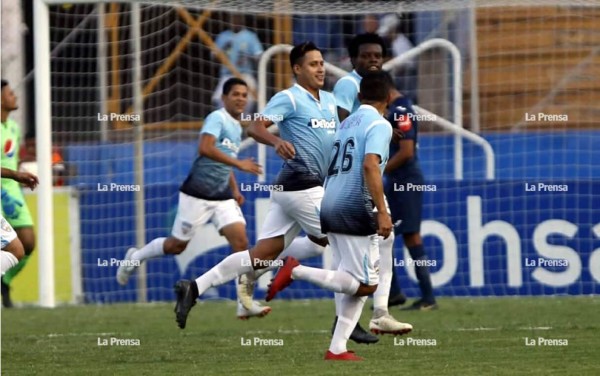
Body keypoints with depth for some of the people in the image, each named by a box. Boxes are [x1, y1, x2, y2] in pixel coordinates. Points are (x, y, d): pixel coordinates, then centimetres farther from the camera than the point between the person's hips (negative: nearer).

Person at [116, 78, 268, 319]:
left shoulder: (237, 127, 15)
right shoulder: (217, 118, -12)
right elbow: (205, 148, -31)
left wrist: (235, 189, 19)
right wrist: (239, 163, -33)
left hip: (223, 197, 7)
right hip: (197, 195, -7)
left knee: (240, 241, -10)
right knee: (177, 245, 4)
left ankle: (246, 304, -13)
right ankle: (135, 257, 32)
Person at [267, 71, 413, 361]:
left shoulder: (346, 124, 18)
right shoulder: (379, 125, -6)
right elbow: (370, 165, -21)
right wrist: (382, 212, -24)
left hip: (330, 208, 9)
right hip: (355, 210, -9)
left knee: (355, 283, 12)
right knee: (366, 285, -5)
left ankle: (338, 348, 4)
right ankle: (297, 271, -14)